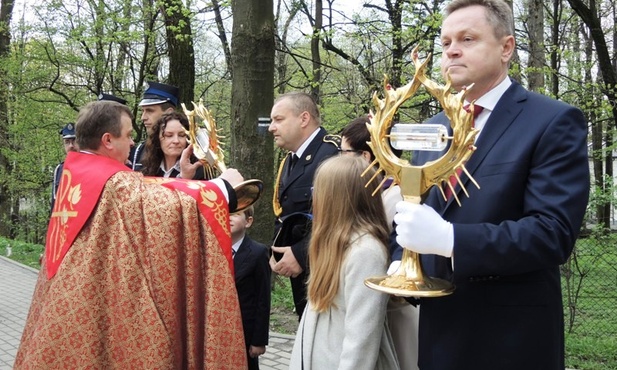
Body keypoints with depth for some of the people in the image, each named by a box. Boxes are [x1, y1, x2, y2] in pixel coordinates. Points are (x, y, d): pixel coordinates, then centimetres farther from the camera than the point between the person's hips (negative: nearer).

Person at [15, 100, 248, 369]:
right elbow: (177, 205, -28)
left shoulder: (74, 173, 7)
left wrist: (181, 179, 16)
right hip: (102, 307, -9)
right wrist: (223, 185, -14)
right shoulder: (114, 183, -19)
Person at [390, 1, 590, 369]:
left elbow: (554, 233, -20)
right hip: (437, 325, 6)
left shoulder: (555, 122, -10)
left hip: (510, 335, -5)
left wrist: (449, 238, -30)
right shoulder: (434, 127, 10)